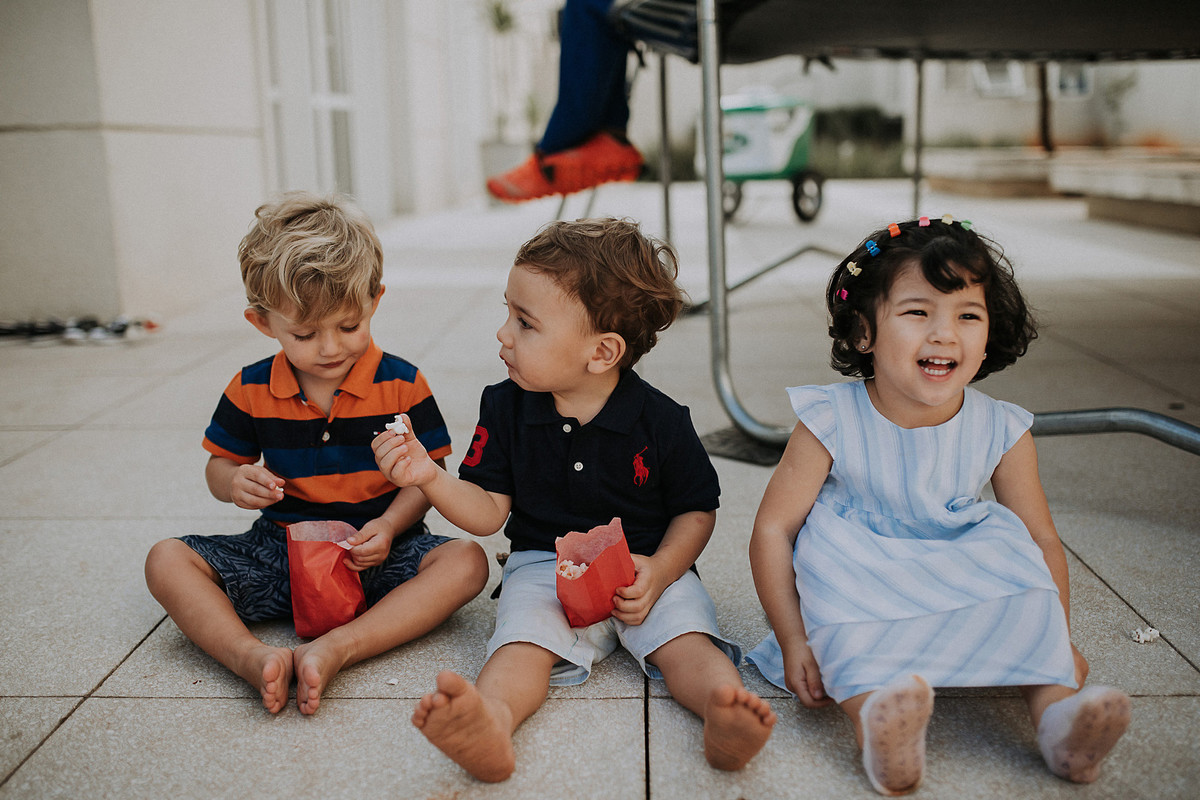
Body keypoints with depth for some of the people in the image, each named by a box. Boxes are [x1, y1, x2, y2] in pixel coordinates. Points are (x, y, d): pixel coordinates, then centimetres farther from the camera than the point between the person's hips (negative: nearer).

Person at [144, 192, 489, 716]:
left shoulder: (402, 384, -7)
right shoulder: (251, 391, -1)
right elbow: (219, 465, 12)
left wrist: (389, 526, -24)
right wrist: (234, 483, -14)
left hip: (374, 553, -2)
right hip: (280, 551, 2)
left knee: (466, 561, -29)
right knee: (167, 561, -16)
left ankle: (334, 650, -39)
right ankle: (252, 656, -37)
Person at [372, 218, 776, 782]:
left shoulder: (660, 421, -8)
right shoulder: (505, 407, -1)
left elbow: (696, 510, 3)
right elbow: (488, 512, 1)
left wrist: (660, 570, -15)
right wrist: (430, 478, -17)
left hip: (644, 570, 0)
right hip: (544, 565, 0)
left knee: (686, 637, -26)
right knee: (522, 639, -28)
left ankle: (725, 714, -49)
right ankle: (490, 723, -53)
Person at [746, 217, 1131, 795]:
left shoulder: (1001, 433, -9)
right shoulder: (831, 425, -17)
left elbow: (1041, 540, 2)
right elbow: (773, 529, -14)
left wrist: (1058, 640, 0)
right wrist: (793, 639, -18)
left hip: (964, 582, 3)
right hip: (856, 584, -3)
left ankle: (1057, 710, -26)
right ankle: (873, 713, -51)